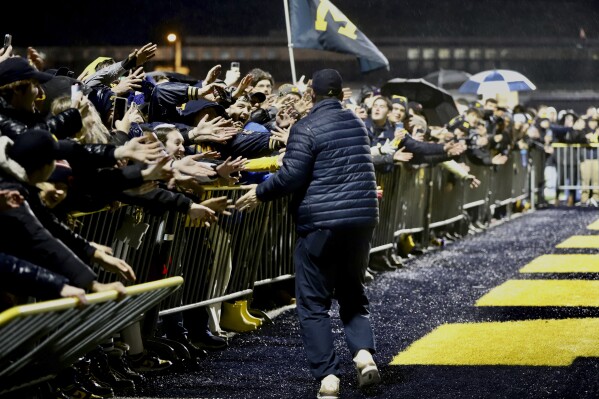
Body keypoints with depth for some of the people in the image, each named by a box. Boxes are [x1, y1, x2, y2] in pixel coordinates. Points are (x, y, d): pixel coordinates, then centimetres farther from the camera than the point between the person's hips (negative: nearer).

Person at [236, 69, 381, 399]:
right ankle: (363, 352, -5)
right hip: (362, 219, 6)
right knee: (352, 293, 18)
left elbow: (291, 176, -14)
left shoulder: (307, 128, -9)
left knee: (313, 303, 3)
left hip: (320, 222, -6)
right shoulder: (357, 124, 13)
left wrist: (259, 193, 1)